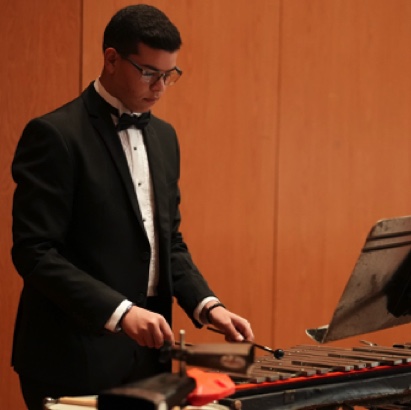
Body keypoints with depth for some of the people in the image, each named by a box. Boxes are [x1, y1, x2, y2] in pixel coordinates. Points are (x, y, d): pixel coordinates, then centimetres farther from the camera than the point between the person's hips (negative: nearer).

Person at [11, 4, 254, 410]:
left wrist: (206, 305, 0)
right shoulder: (55, 134, -12)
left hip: (146, 357, 7)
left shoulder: (163, 136, 12)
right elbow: (34, 252, -17)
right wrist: (119, 312, -25)